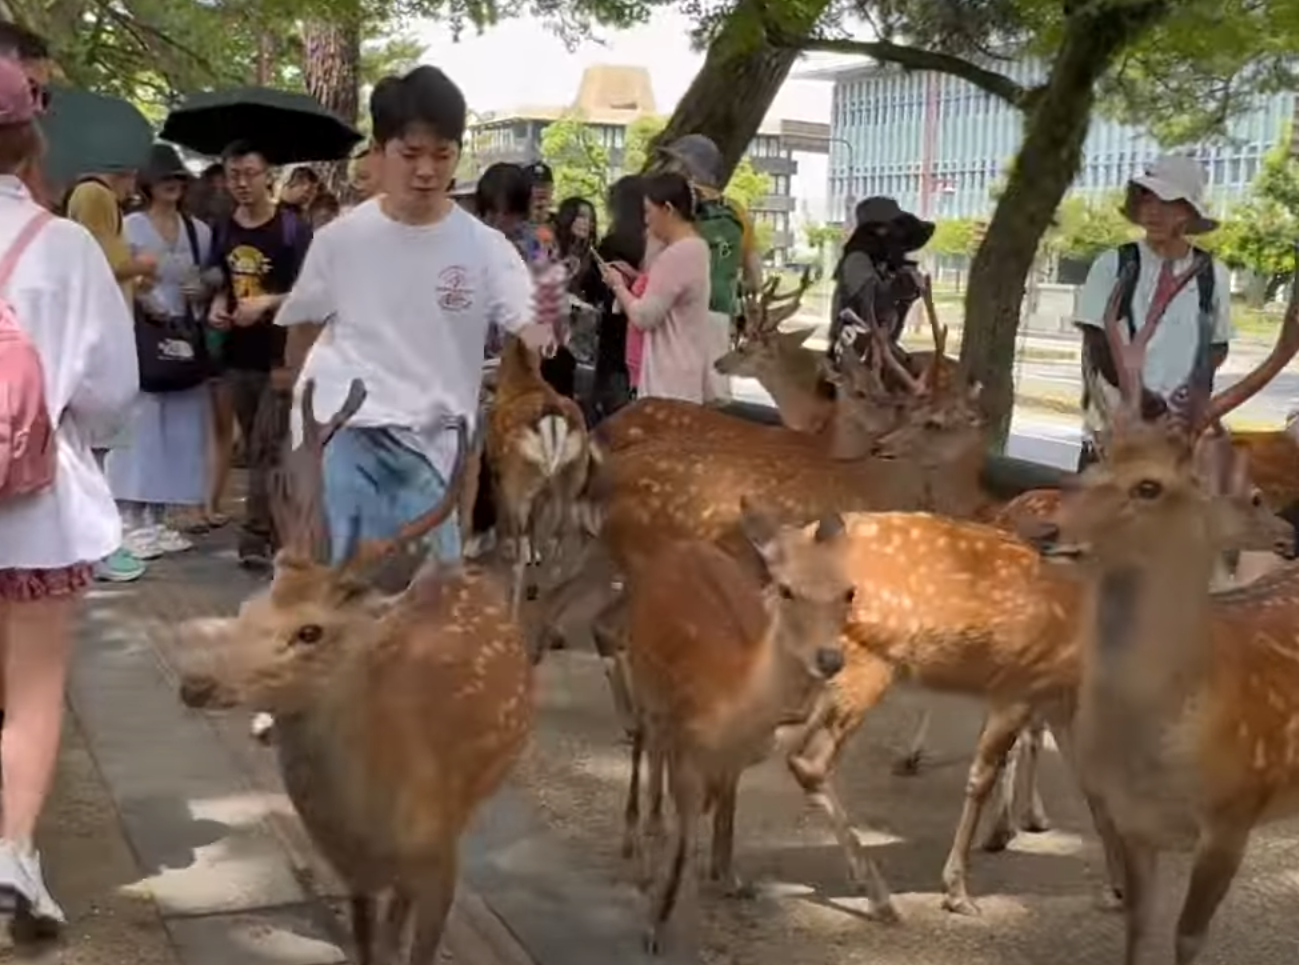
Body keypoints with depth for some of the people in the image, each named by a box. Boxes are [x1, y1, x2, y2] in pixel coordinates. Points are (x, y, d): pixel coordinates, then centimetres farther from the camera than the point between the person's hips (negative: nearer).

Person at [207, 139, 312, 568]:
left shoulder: (292, 229, -8)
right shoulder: (222, 231, 10)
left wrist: (267, 302, -22)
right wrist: (217, 307, 1)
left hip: (282, 355, -6)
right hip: (237, 355, 6)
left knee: (268, 449, -10)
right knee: (255, 448, 12)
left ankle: (255, 537, -10)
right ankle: (277, 530, 21)